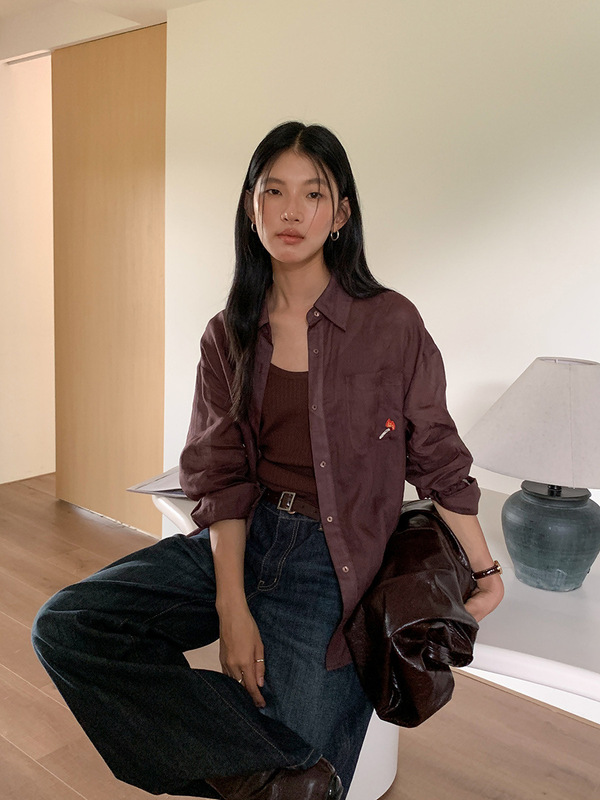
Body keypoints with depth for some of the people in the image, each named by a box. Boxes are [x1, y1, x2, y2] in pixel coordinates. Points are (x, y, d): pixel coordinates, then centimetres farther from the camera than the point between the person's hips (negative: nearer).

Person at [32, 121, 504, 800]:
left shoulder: (392, 324, -6)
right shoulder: (228, 337, 4)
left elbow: (436, 458, 3)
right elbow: (222, 478, -1)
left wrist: (487, 573, 9)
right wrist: (231, 607, -12)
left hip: (332, 560, -4)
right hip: (237, 541, 4)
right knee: (65, 625, -13)